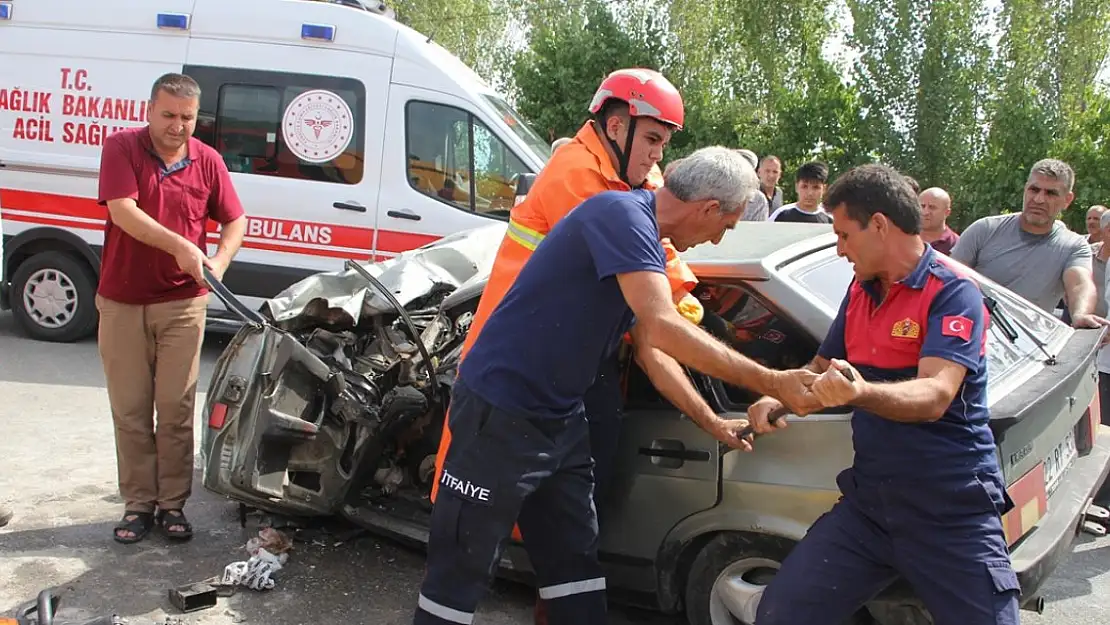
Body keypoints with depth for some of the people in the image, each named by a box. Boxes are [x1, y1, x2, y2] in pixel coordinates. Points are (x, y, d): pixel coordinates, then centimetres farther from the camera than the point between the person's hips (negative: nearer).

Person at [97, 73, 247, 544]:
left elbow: (235, 221, 10)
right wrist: (180, 247, -27)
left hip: (183, 302, 1)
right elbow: (123, 210, -16)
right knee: (131, 411, 7)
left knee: (177, 409, 4)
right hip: (122, 302, -1)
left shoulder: (208, 161, 4)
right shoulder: (121, 148, -3)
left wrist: (219, 262, -10)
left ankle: (173, 504, 15)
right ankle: (138, 504, 18)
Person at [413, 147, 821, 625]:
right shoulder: (621, 214, -20)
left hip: (560, 419, 10)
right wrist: (772, 383, -25)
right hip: (501, 410, -10)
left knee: (575, 559, 15)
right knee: (462, 568, 1)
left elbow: (652, 353, 17)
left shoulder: (646, 245, 11)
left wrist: (713, 424, 18)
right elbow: (665, 329, -30)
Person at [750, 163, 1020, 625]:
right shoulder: (860, 289, 10)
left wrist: (860, 392, -45)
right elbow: (823, 365, 24)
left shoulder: (953, 292, -11)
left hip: (953, 515, -5)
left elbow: (935, 396, -25)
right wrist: (778, 398, 4)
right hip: (869, 500, 6)